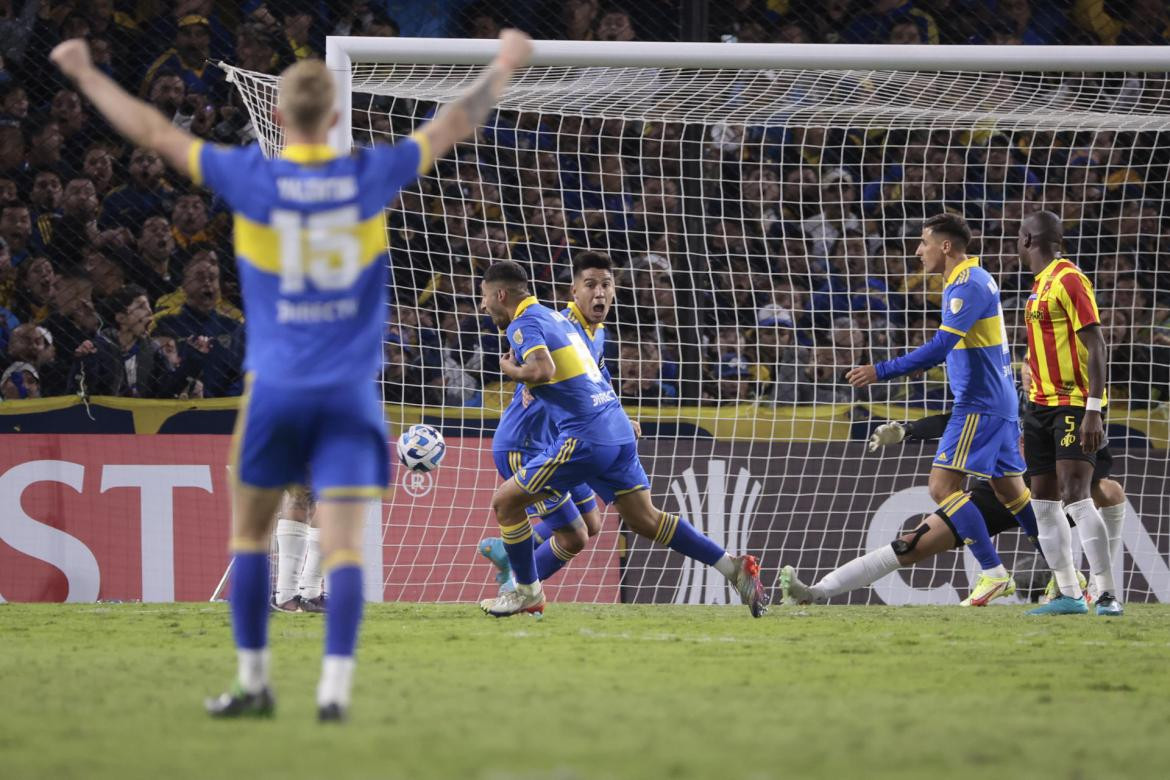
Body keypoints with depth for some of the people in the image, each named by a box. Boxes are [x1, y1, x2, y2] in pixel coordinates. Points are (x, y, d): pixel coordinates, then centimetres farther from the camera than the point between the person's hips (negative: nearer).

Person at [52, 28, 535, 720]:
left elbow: (154, 132, 1)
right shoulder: (371, 177, -3)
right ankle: (335, 687, -14)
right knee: (344, 546, -3)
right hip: (350, 392, 1)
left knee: (251, 533, 14)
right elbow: (455, 125, 11)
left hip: (276, 387, -1)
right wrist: (506, 66, 26)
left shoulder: (252, 179, -7)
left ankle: (254, 682, 16)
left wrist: (85, 74, 13)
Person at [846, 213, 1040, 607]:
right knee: (1011, 490, 12)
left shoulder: (968, 285, -17)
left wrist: (879, 372, -24)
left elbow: (940, 348, -25)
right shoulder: (974, 279, 15)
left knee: (943, 486, -11)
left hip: (979, 405, -10)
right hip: (999, 401, 10)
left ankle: (994, 574, -12)